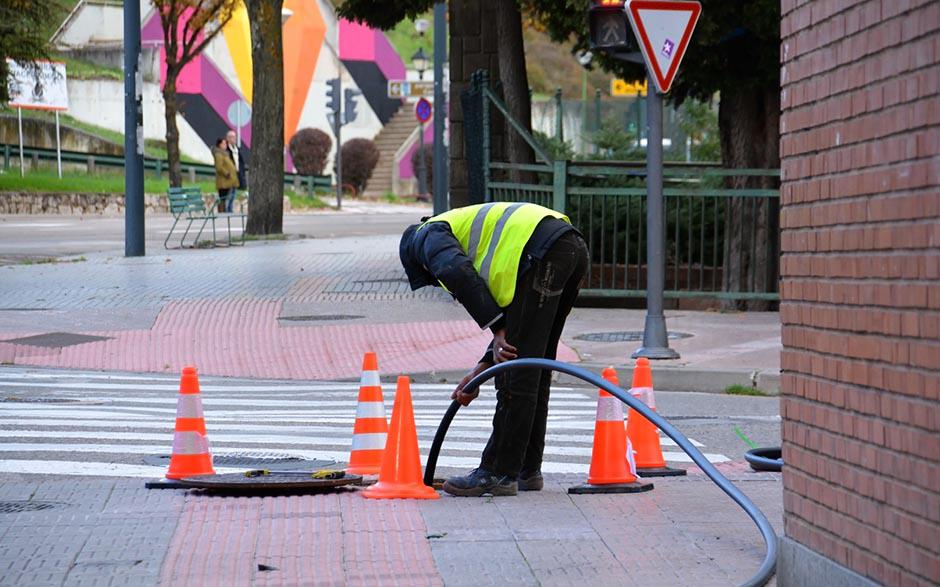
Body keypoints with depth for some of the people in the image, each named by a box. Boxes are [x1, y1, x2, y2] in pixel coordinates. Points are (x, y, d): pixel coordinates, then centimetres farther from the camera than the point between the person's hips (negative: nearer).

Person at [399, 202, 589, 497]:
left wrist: (498, 331, -11)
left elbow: (459, 273, -10)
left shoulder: (429, 234, 15)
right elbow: (512, 320, 30)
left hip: (543, 252, -9)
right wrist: (481, 370, 25)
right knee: (534, 368, 17)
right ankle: (526, 470, 22)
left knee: (517, 371, -5)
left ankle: (498, 473, -1)